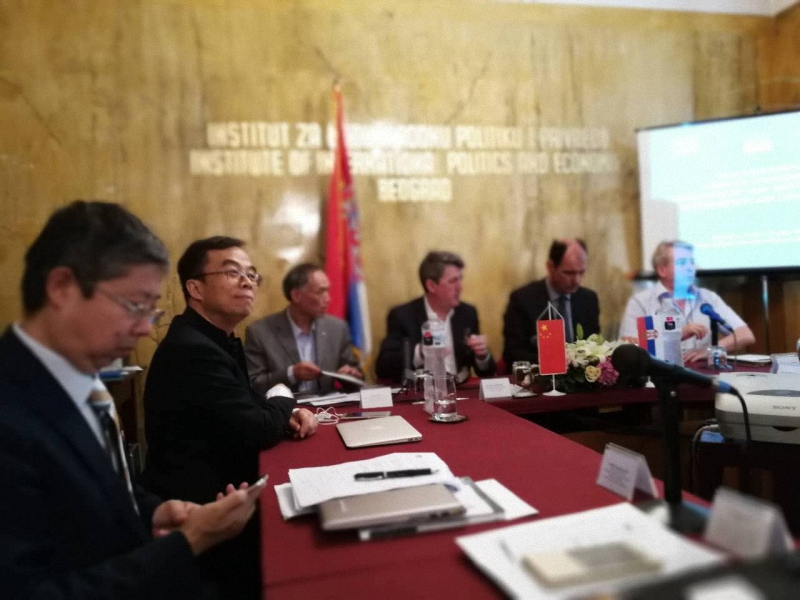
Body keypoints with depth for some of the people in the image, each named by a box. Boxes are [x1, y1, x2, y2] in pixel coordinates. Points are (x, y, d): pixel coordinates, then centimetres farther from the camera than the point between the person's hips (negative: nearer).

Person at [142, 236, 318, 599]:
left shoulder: (217, 339, 7)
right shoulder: (192, 349, -25)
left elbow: (245, 409, 15)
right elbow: (254, 431, -24)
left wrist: (287, 415, -5)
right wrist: (284, 403, -3)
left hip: (215, 488, 9)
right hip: (200, 504, -9)